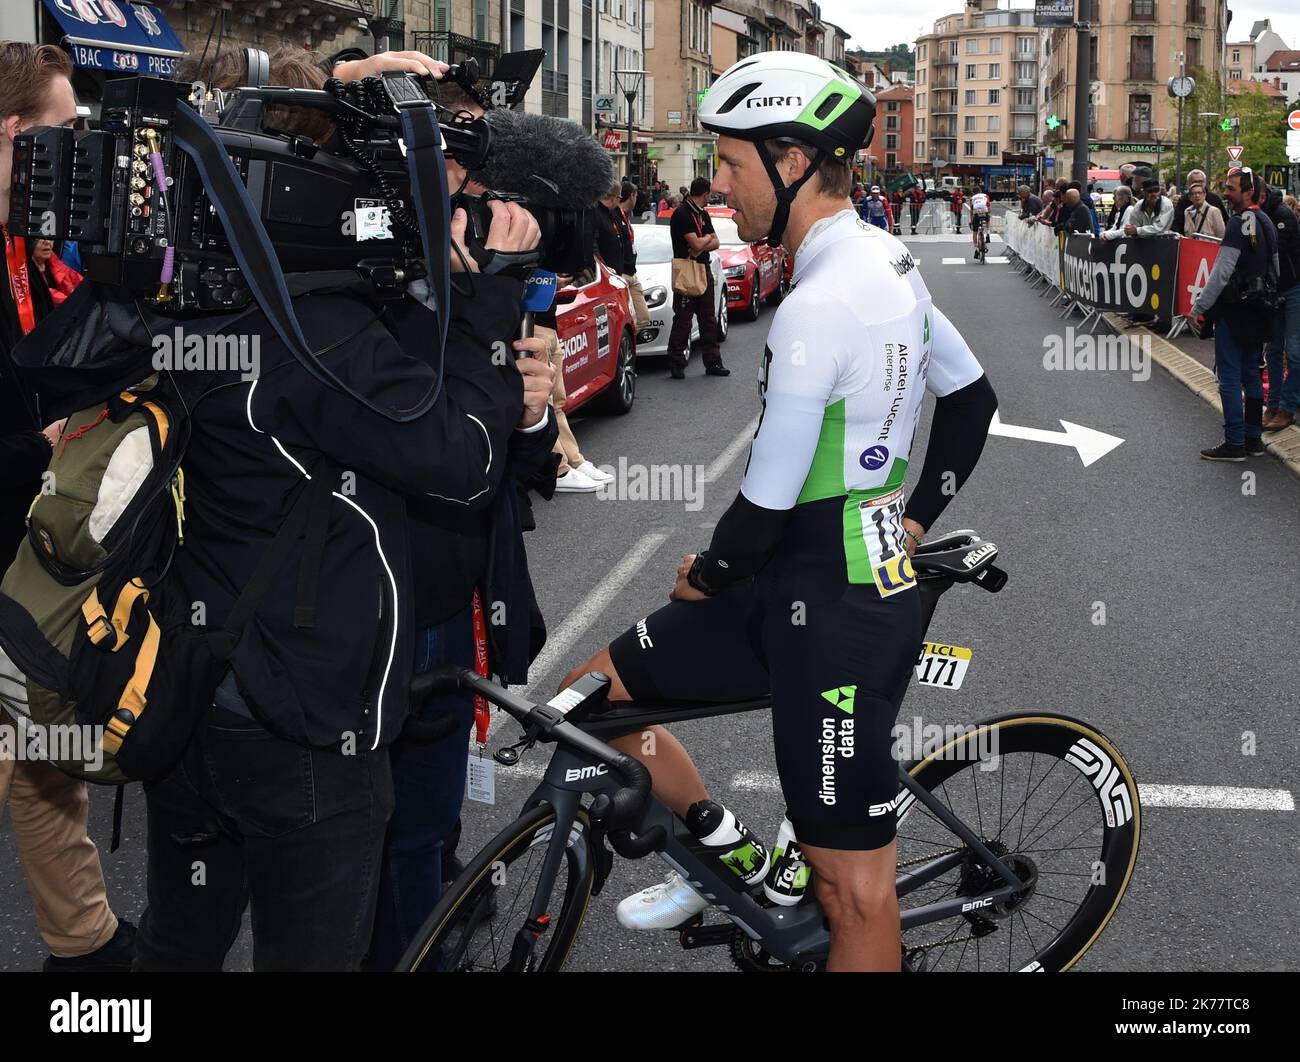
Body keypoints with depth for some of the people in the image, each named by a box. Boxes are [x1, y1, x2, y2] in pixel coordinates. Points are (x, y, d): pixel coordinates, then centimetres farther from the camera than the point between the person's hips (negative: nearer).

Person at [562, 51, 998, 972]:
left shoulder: (818, 303, -23)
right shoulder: (887, 260, 8)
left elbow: (766, 507, -19)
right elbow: (973, 397, 21)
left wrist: (706, 576, 1)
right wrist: (913, 524, 23)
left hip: (834, 612, -10)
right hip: (868, 576, 10)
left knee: (855, 886, 5)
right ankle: (723, 847, 28)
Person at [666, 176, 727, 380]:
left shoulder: (703, 214, 15)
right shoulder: (682, 214, -14)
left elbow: (715, 243, 10)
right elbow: (696, 244, -21)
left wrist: (701, 246, -11)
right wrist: (707, 238, 1)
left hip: (704, 270, 9)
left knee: (709, 319, 11)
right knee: (682, 319, -6)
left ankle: (713, 362, 16)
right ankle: (676, 364, -2)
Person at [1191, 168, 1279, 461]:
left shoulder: (1240, 223, -17)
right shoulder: (1266, 222, 13)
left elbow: (1222, 271, -21)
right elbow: (1274, 269, 20)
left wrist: (1200, 306, -15)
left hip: (1234, 308, -9)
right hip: (1259, 309, 9)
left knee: (1229, 377, -5)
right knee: (1251, 374, 15)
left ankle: (1234, 443, -4)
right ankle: (1253, 437, 20)